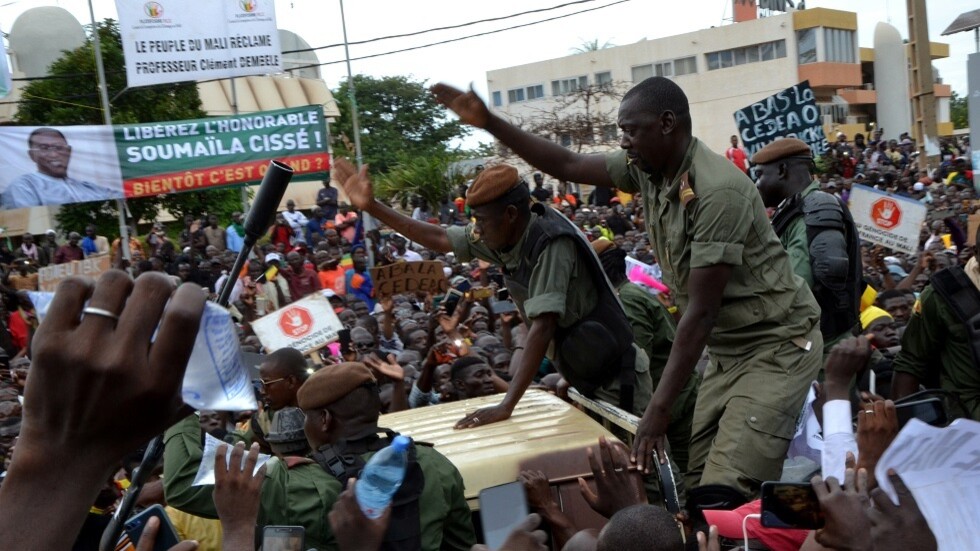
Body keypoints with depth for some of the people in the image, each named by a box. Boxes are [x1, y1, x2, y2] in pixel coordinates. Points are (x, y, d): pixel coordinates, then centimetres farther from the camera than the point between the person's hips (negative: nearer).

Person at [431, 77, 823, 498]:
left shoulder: (717, 190, -26)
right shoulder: (647, 169, -2)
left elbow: (701, 310, -26)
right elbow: (568, 166, 8)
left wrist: (659, 408, -25)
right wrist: (488, 122, 1)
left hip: (775, 345, -8)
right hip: (725, 349, 8)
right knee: (698, 486, 7)